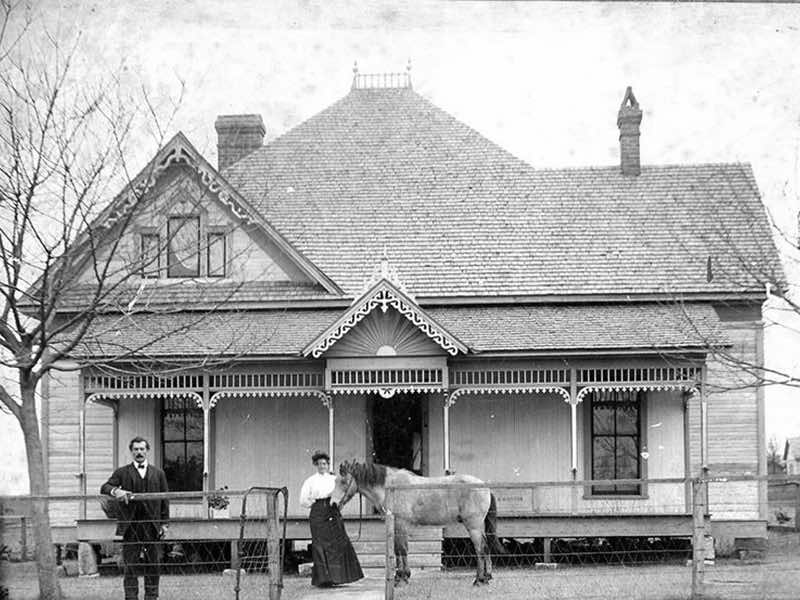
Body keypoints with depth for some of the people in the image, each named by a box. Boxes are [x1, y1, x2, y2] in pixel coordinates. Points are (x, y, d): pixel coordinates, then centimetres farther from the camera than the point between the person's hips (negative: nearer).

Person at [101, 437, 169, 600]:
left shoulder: (158, 473, 14)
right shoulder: (122, 473, 9)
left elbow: (164, 499, 12)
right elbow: (104, 488, -1)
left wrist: (164, 523, 4)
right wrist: (115, 490, -24)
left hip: (153, 525, 1)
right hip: (131, 525, -1)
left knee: (153, 565, 3)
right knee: (130, 566, -2)